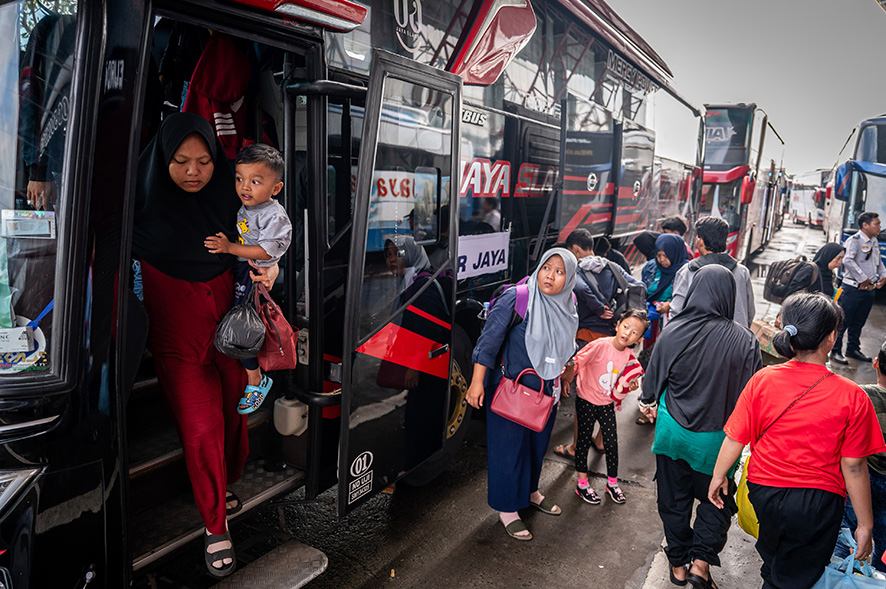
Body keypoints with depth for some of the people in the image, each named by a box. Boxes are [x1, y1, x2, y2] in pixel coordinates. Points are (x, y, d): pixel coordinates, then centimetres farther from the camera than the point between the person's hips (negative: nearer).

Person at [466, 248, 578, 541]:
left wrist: (560, 374, 23)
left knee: (538, 442, 21)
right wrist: (477, 381, -19)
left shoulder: (567, 306, 1)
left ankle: (531, 491, 45)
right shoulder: (516, 298, -20)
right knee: (510, 445, 5)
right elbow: (490, 338, -18)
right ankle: (508, 510, 22)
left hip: (546, 389, 7)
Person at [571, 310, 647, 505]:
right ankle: (582, 484, 25)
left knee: (612, 443, 10)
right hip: (586, 401, -5)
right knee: (584, 441, 9)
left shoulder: (629, 356, -4)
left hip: (607, 403, 5)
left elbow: (620, 384, 5)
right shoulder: (600, 345, -22)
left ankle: (612, 483, 32)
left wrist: (629, 386, -14)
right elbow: (576, 362, -21)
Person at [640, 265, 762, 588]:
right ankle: (701, 562, 14)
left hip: (673, 429, 1)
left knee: (674, 499, 18)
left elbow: (654, 377, -1)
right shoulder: (744, 340, -16)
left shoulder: (672, 332, -15)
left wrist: (648, 404, 19)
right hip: (717, 438, -1)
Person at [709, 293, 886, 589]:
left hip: (763, 491, 3)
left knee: (772, 563, 30)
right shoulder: (852, 397, -19)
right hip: (818, 503, -2)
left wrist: (719, 475, 10)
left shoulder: (762, 380, -14)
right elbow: (854, 467, -13)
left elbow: (735, 438, -7)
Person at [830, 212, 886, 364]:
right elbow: (848, 261, -24)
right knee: (843, 321, -3)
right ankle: (835, 351, 4)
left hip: (869, 289, 8)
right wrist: (863, 279, -20)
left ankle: (853, 349, 27)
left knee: (859, 322, 16)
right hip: (853, 288, -8)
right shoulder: (855, 240, -12)